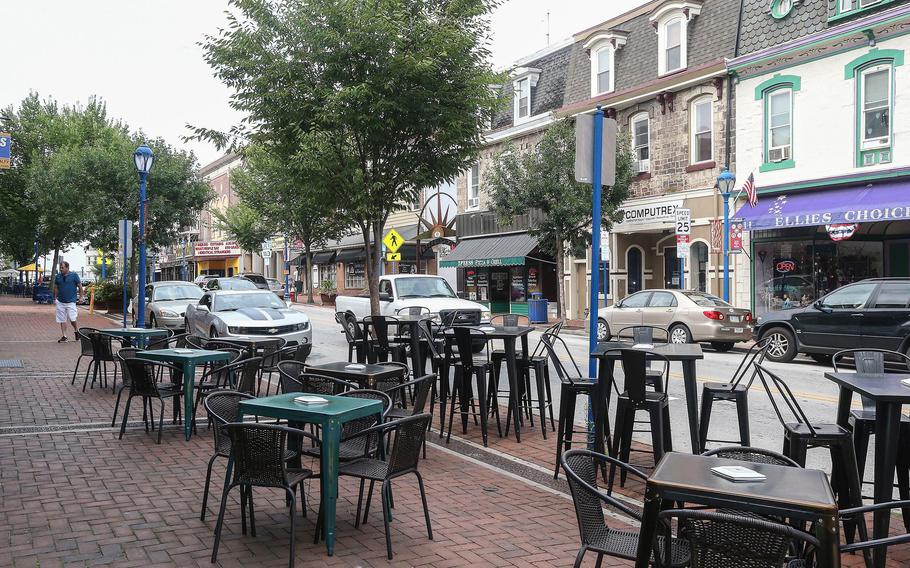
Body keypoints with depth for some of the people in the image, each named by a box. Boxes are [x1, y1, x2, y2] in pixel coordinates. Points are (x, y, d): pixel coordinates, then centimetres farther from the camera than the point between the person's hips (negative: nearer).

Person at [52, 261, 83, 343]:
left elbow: (80, 286, 3)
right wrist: (55, 298, 12)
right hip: (60, 302, 4)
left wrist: (80, 297, 0)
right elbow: (56, 288, 16)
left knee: (72, 319, -9)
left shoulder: (74, 275, -3)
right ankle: (63, 336, 12)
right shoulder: (58, 276, 7)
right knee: (62, 320, 5)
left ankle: (75, 331, 17)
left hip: (71, 302, -4)